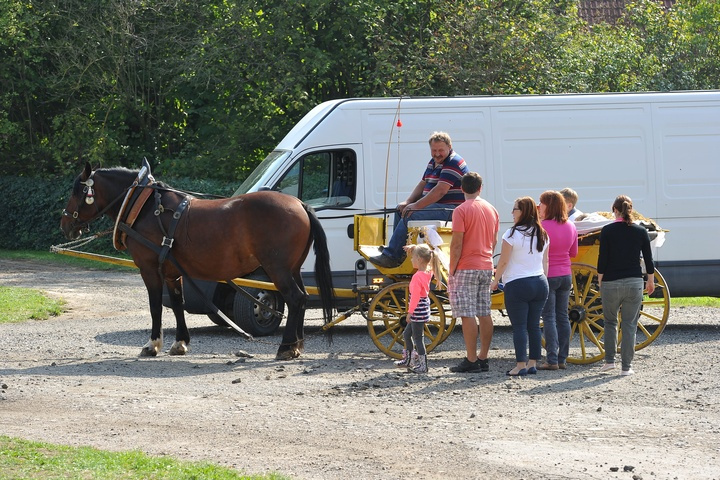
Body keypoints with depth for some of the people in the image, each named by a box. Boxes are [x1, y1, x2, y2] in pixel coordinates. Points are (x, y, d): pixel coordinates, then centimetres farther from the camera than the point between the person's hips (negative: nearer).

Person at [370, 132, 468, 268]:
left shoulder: (453, 163, -15)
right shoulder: (433, 162, 18)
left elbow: (440, 191, -23)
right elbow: (422, 184, 20)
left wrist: (416, 205, -22)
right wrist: (408, 202, 2)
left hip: (450, 209, -11)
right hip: (435, 206, 11)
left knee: (409, 215, -25)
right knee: (400, 210, 13)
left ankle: (390, 256, -26)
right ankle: (399, 251, 10)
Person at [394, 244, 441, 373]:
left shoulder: (417, 277, -22)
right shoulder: (427, 274, 5)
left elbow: (415, 296, -24)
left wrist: (410, 312, -19)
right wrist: (413, 248, 18)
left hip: (418, 312, -10)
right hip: (423, 311, 10)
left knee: (418, 338, -2)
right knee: (407, 334, 21)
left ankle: (423, 365, 1)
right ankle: (408, 359, 32)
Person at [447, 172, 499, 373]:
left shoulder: (461, 211, -11)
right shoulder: (491, 209, 11)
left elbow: (457, 244, -14)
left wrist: (451, 271, -8)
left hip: (466, 268, -7)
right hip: (487, 268, 7)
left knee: (468, 315, -7)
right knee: (484, 314, 8)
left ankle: (471, 360, -9)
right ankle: (483, 359, 11)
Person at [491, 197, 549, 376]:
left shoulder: (513, 234, -11)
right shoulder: (542, 234, 8)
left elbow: (503, 262, -9)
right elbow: (545, 262, 14)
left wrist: (496, 280, 4)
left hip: (517, 285, -6)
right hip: (540, 284, 6)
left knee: (519, 326, -3)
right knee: (534, 325, 10)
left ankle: (521, 365, -5)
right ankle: (533, 363, 12)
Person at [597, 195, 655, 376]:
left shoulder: (607, 231, -6)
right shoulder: (640, 231, 1)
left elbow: (602, 259, -6)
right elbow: (648, 259, 6)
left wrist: (600, 282, 4)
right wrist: (651, 280, 18)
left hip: (611, 283, -1)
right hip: (634, 283, 1)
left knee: (610, 321, 17)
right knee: (630, 325, 5)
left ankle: (609, 360, 12)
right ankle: (626, 366, 4)